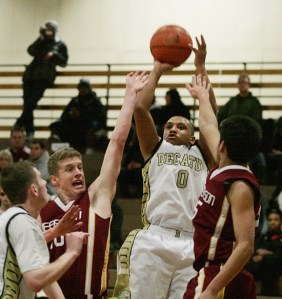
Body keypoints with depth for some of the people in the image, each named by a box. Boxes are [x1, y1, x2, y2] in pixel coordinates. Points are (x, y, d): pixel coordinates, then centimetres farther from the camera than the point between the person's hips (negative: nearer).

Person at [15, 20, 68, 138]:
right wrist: (41, 38, -5)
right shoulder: (41, 41, 19)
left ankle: (18, 125, -20)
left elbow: (64, 62, 11)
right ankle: (29, 130, -8)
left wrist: (54, 55, -5)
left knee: (31, 101, -21)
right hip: (31, 73, 3)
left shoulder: (60, 45, 15)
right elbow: (32, 51, 1)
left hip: (45, 76, -3)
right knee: (27, 102, -9)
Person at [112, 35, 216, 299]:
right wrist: (157, 72, 20)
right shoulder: (155, 149, 22)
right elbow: (140, 108, 11)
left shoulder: (201, 154, 23)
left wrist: (200, 68, 14)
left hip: (192, 246, 1)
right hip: (153, 240, -1)